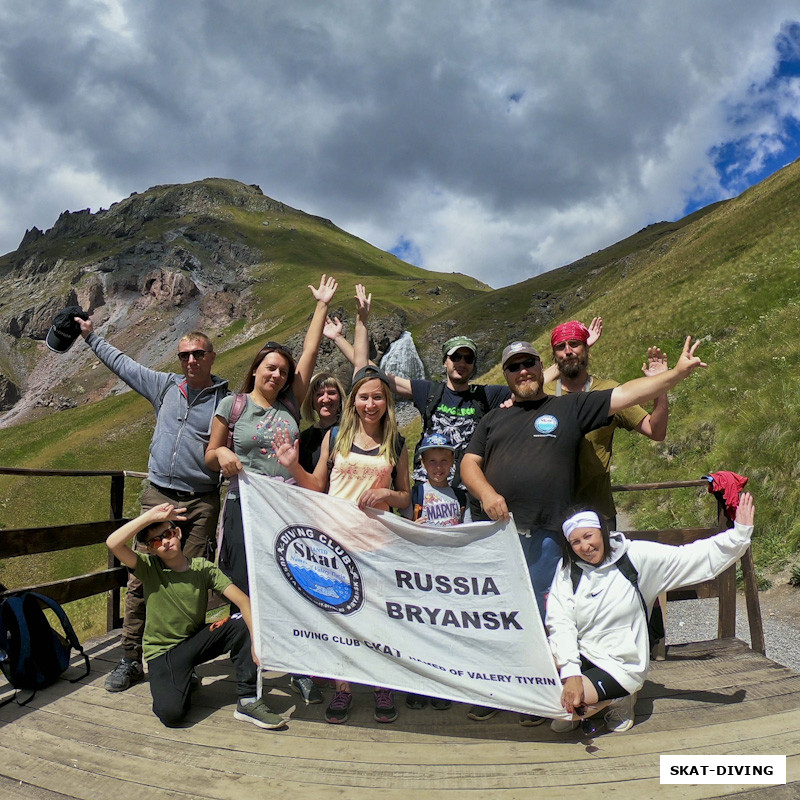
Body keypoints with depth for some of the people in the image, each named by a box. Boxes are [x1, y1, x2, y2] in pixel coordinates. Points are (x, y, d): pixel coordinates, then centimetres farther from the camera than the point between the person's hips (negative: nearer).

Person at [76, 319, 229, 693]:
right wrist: (91, 336, 31)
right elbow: (122, 363, 24)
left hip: (201, 504, -3)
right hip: (157, 496, 3)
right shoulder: (165, 385, 12)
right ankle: (130, 659, 13)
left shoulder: (228, 400, 2)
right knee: (140, 579, 1)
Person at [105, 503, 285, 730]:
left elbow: (242, 600, -17)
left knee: (245, 624, -22)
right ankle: (180, 683, 8)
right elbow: (113, 543, -28)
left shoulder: (202, 567, -6)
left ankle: (248, 701, -13)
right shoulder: (149, 568, -10)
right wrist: (151, 516, -30)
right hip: (162, 652, -2)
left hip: (196, 641, 2)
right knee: (171, 713, -28)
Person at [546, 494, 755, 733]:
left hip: (620, 666, -4)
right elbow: (560, 623, -11)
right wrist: (571, 673, -21)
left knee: (561, 703, -24)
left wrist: (740, 534, -15)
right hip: (578, 656, 4)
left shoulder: (638, 558, -8)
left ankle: (619, 699, 6)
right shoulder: (567, 568, -2)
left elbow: (698, 557, -6)